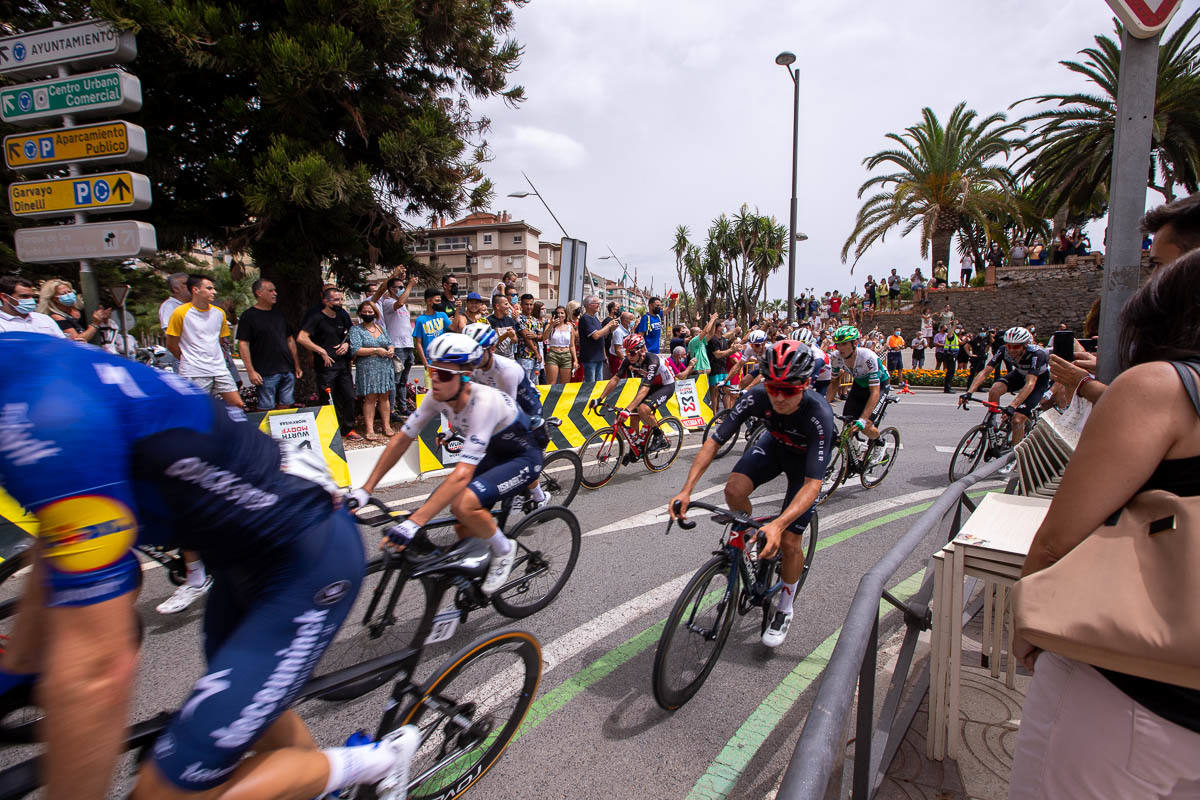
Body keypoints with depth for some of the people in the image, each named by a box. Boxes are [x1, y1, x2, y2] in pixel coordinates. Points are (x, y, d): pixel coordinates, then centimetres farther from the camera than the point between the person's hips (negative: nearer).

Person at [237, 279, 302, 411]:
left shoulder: (279, 313, 16)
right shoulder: (249, 315, -2)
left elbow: (290, 340, 20)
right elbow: (243, 344, -7)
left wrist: (297, 365, 16)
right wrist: (251, 371, -14)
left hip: (288, 370, 6)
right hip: (266, 374, -5)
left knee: (285, 407, 8)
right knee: (266, 409, -3)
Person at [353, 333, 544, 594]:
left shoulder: (483, 402, -36)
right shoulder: (439, 397, -14)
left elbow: (462, 474, -42)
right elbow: (401, 439, -4)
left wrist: (414, 522, -44)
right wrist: (365, 489, -7)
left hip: (524, 459, -7)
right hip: (494, 455, 7)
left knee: (463, 504, -28)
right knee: (465, 529, 1)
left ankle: (504, 550, -1)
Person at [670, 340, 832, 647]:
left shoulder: (819, 415, -40)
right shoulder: (756, 397, -31)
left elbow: (813, 484, -43)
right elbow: (714, 441, -27)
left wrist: (778, 525, -57)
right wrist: (686, 490, -37)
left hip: (806, 458, -3)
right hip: (774, 443, 3)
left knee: (789, 542, -7)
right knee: (734, 490, -27)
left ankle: (784, 607, 21)